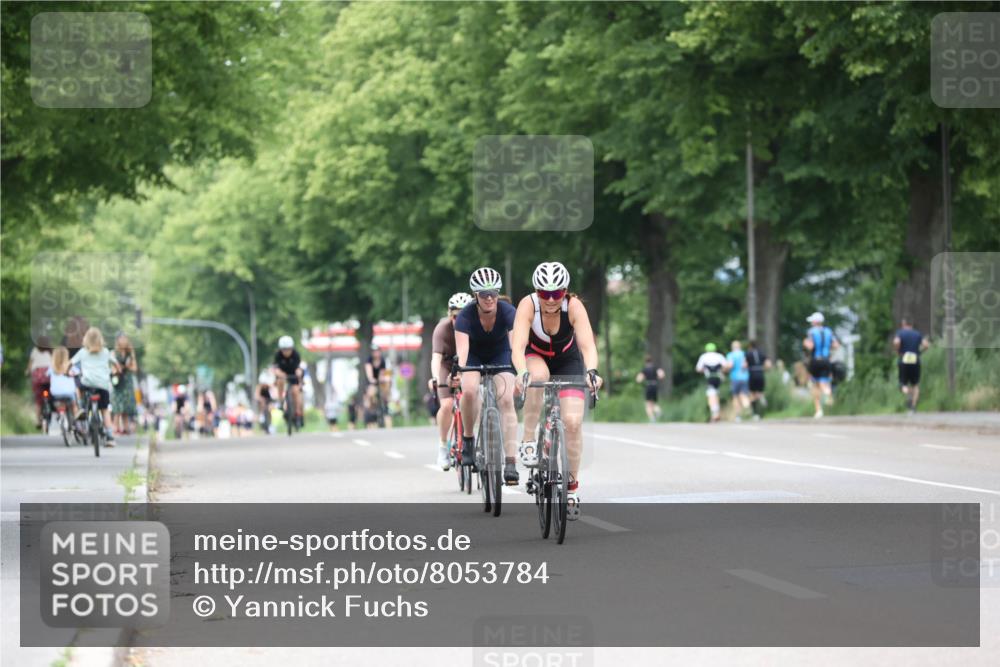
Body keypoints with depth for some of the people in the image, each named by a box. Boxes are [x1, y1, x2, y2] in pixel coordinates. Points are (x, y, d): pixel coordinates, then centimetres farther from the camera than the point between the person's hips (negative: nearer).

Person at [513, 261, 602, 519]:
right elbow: (518, 346, -41)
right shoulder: (528, 305, -31)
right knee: (538, 376, -38)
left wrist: (591, 371, -59)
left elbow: (587, 344, -40)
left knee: (573, 421, -14)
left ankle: (572, 486, 3)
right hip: (535, 356, 0)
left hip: (568, 360, 0)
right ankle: (528, 441, -24)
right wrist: (522, 373, -60)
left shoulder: (574, 306, -30)